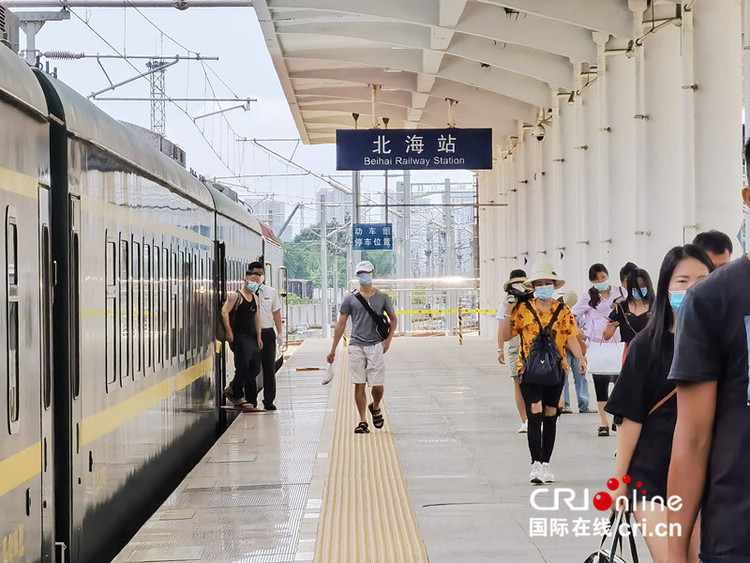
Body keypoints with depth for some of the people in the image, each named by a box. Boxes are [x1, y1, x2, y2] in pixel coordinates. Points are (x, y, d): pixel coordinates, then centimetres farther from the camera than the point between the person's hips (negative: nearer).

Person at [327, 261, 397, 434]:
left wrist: (389, 339, 1)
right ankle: (363, 422, 7)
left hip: (376, 346, 0)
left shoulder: (382, 297, 7)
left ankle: (375, 408, 29)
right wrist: (333, 349, 4)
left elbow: (393, 319, 16)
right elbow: (341, 324, 7)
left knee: (377, 386, -3)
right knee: (359, 385, 0)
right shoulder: (350, 299, 5)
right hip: (356, 346, 0)